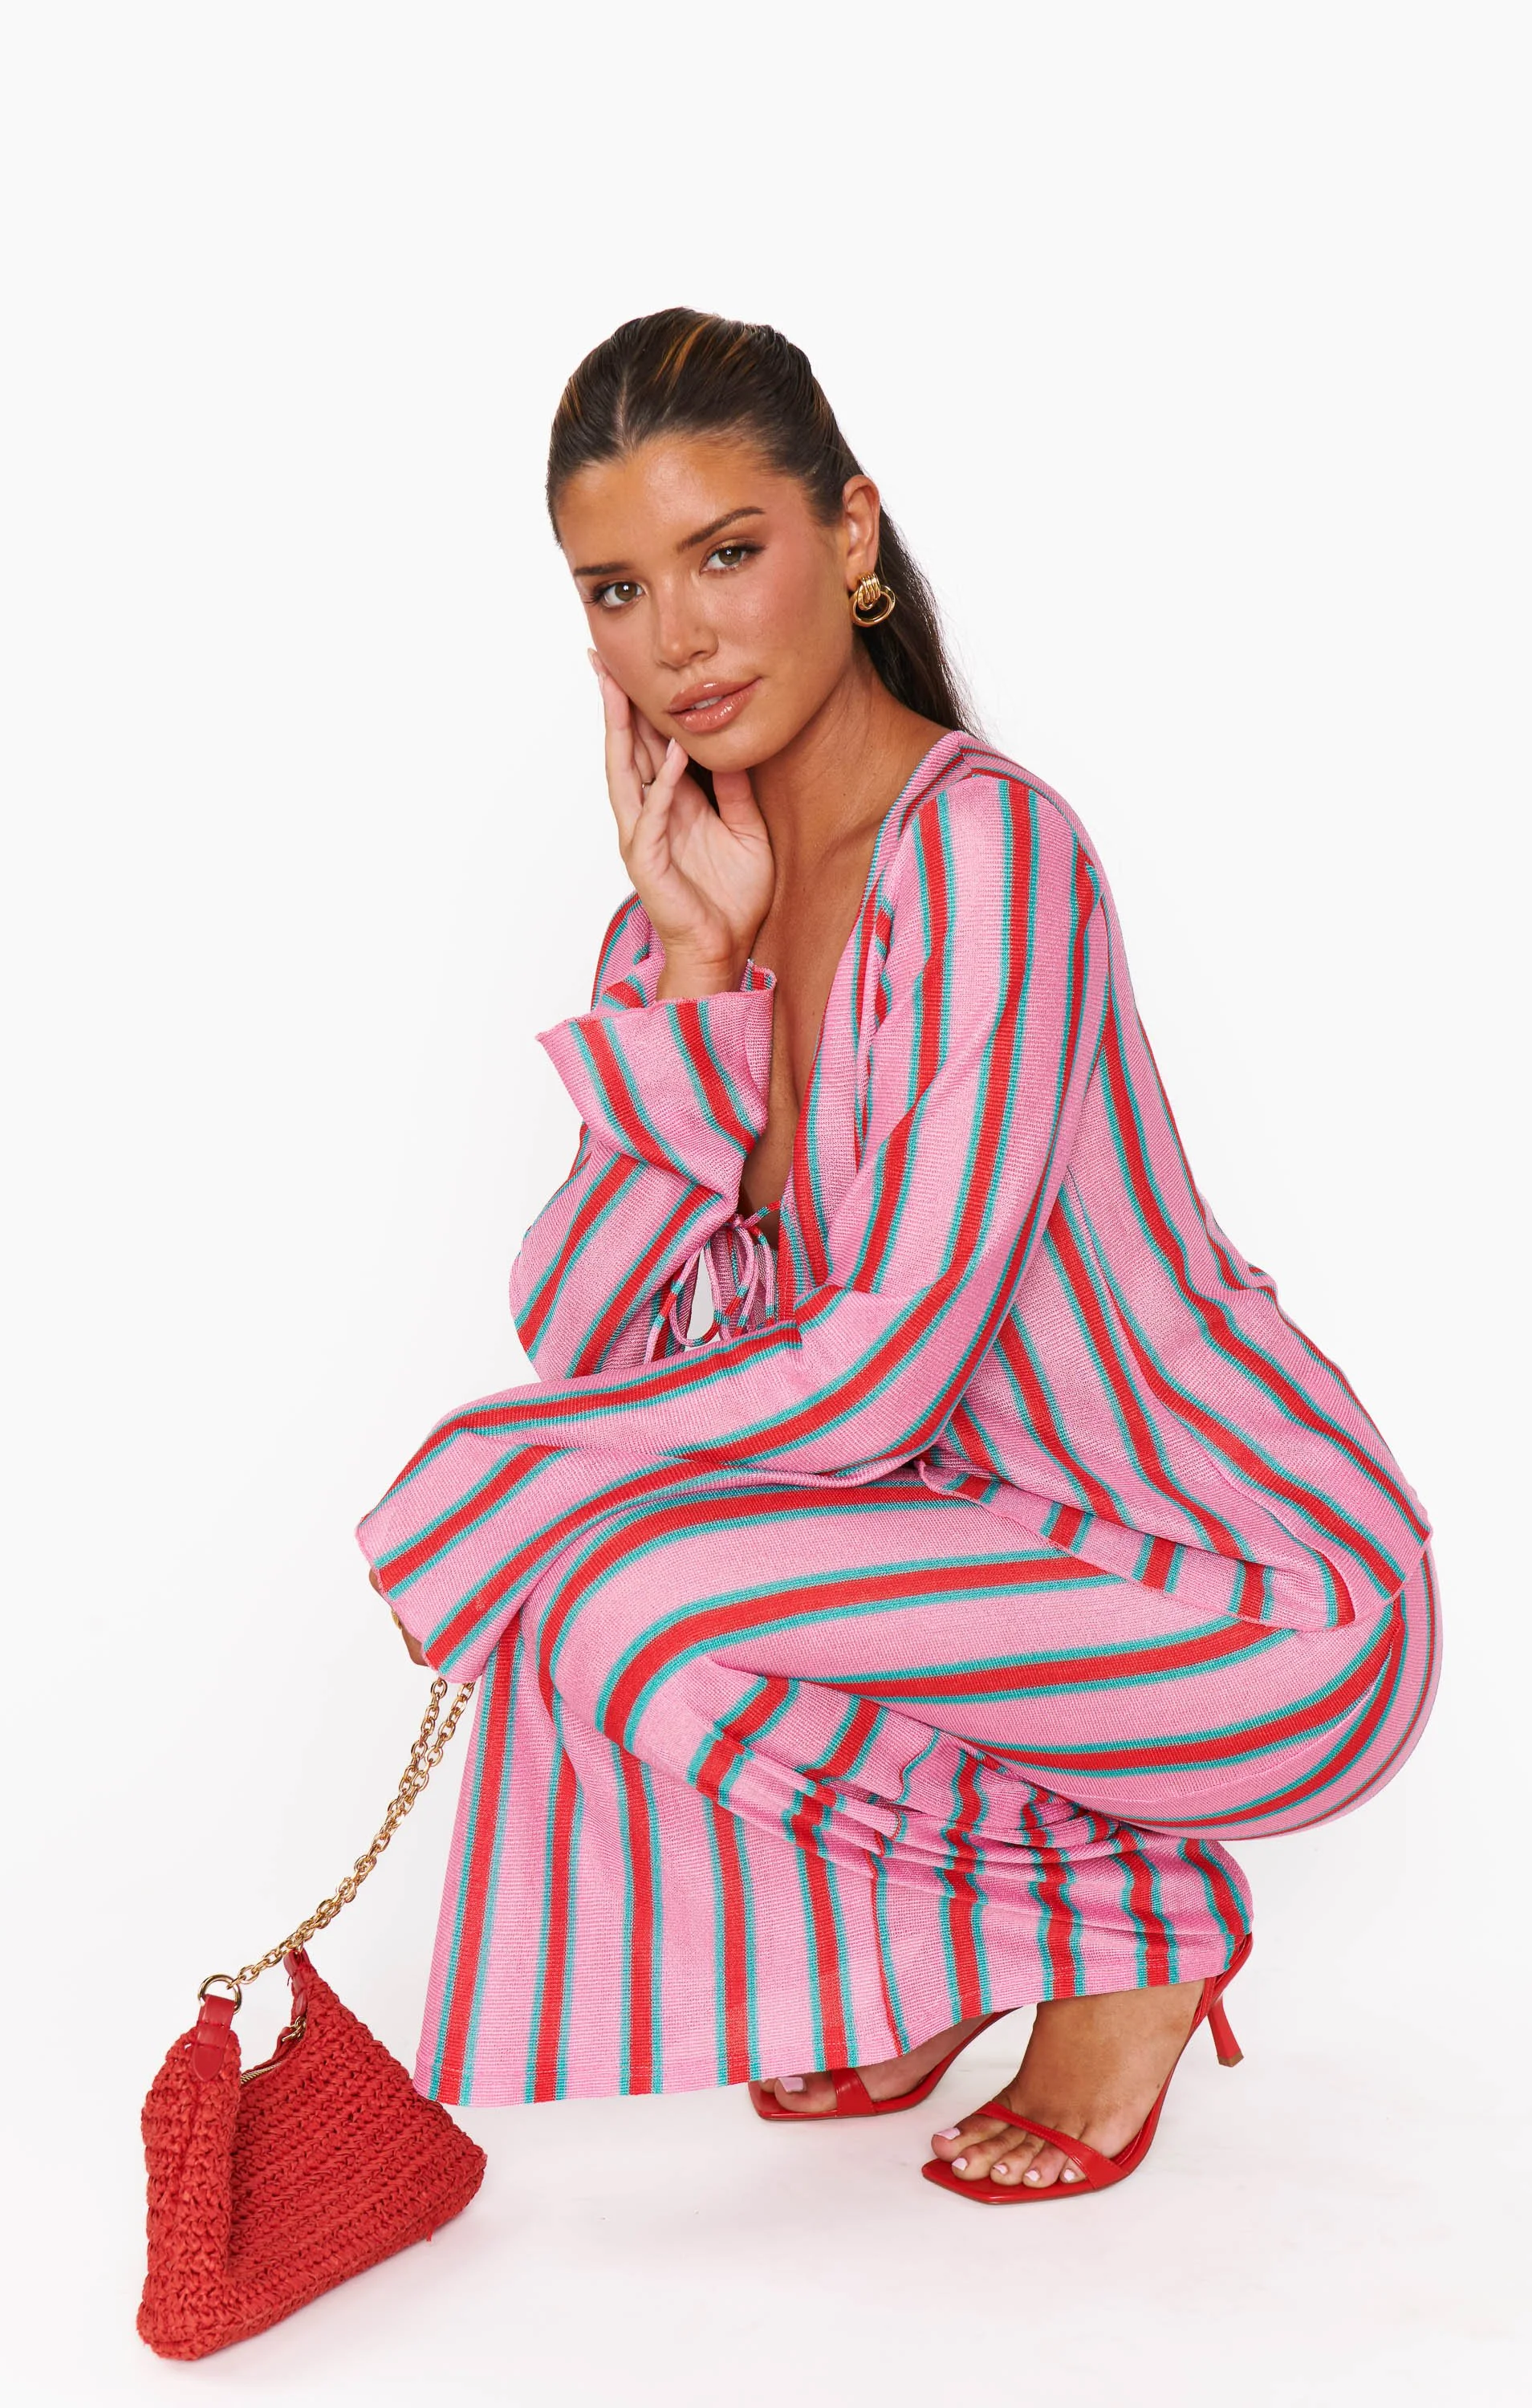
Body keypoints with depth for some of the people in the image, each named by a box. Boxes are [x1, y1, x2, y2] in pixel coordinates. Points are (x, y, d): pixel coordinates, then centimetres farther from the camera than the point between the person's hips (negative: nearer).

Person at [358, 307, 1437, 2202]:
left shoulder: (985, 844, -22)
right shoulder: (699, 877, 2)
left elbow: (888, 1364, -27)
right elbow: (573, 1326, -6)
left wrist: (482, 1477, -16)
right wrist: (696, 963, -16)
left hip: (1272, 1614, -8)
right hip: (1031, 1531, 8)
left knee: (636, 1618, -22)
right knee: (562, 1532, -2)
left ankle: (1134, 1918, 1)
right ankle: (896, 1969, 15)